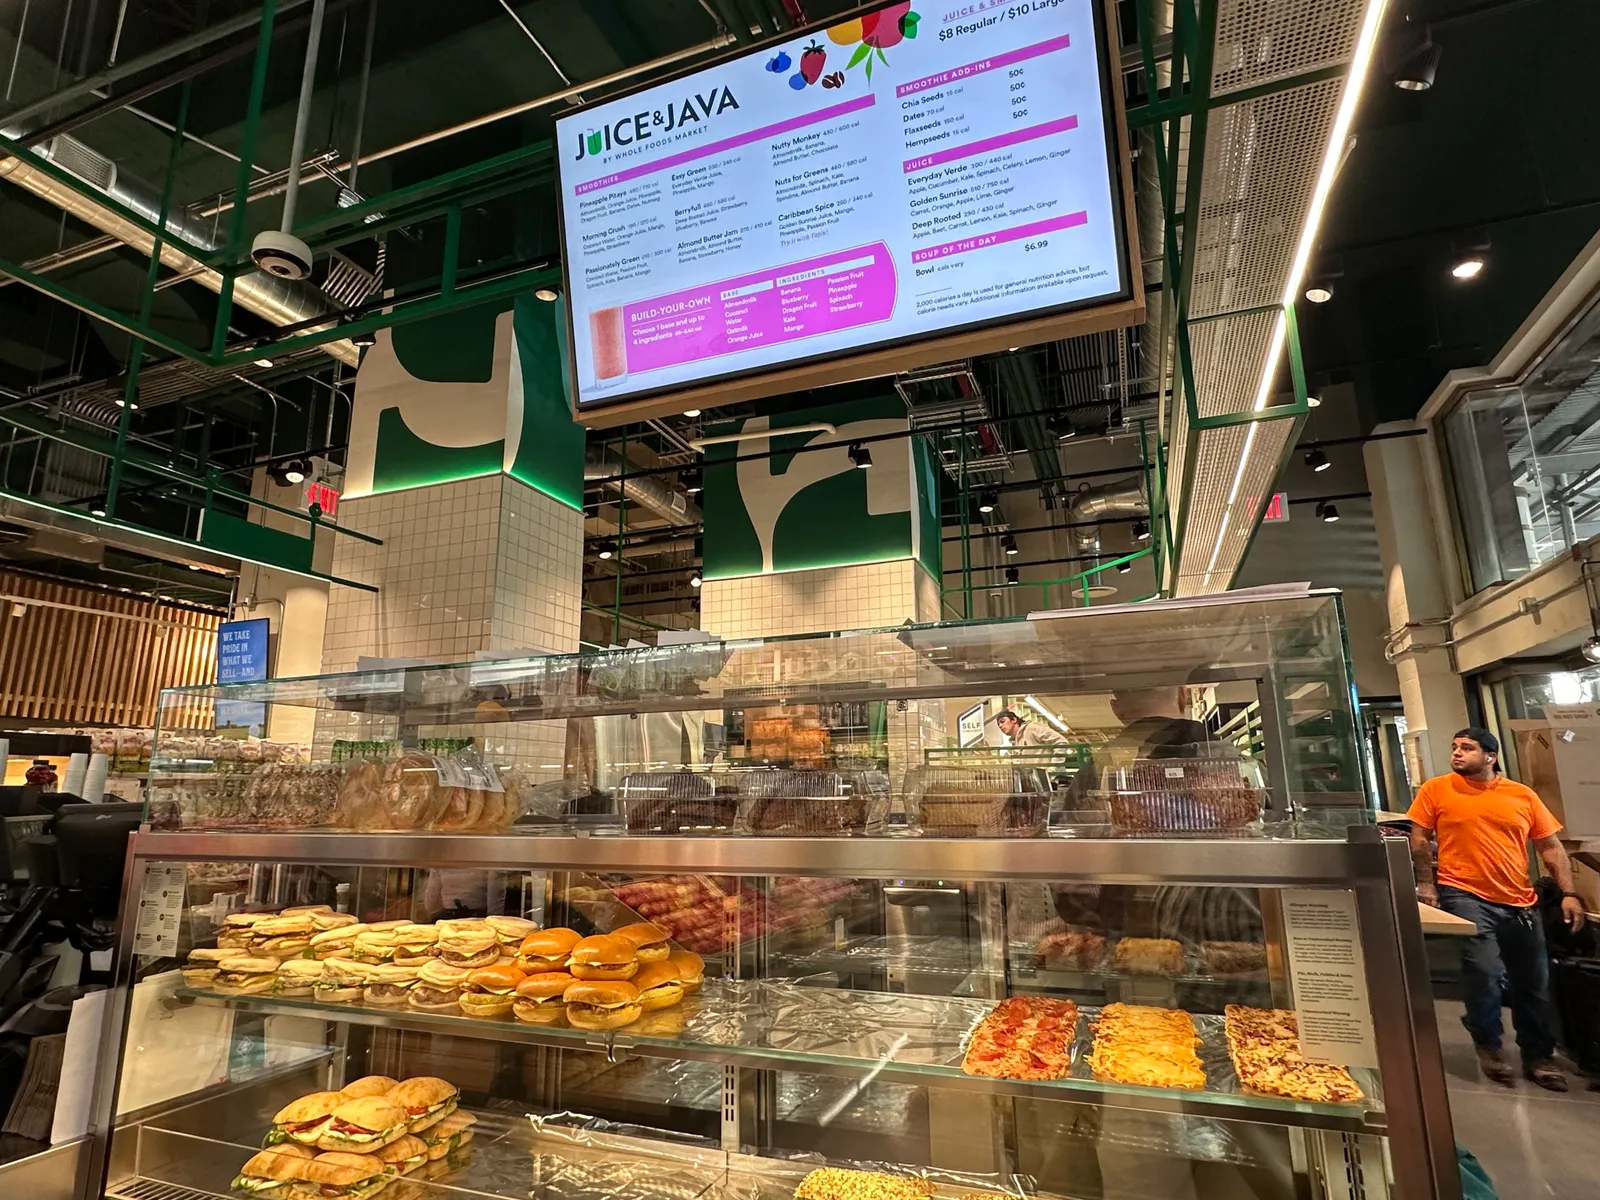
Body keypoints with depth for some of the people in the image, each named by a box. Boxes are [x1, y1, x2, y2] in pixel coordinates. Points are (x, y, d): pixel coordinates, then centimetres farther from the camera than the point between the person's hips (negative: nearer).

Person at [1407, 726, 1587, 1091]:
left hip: (1520, 903, 4)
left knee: (1534, 985, 12)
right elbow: (1419, 838, 0)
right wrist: (1425, 883, -6)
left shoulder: (1523, 795, 6)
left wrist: (1568, 893, 1)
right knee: (1485, 972, -15)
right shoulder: (1435, 790, -2)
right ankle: (1488, 1045, 11)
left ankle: (1538, 1057, 32)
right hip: (1466, 897, -4)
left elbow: (1550, 847, 9)